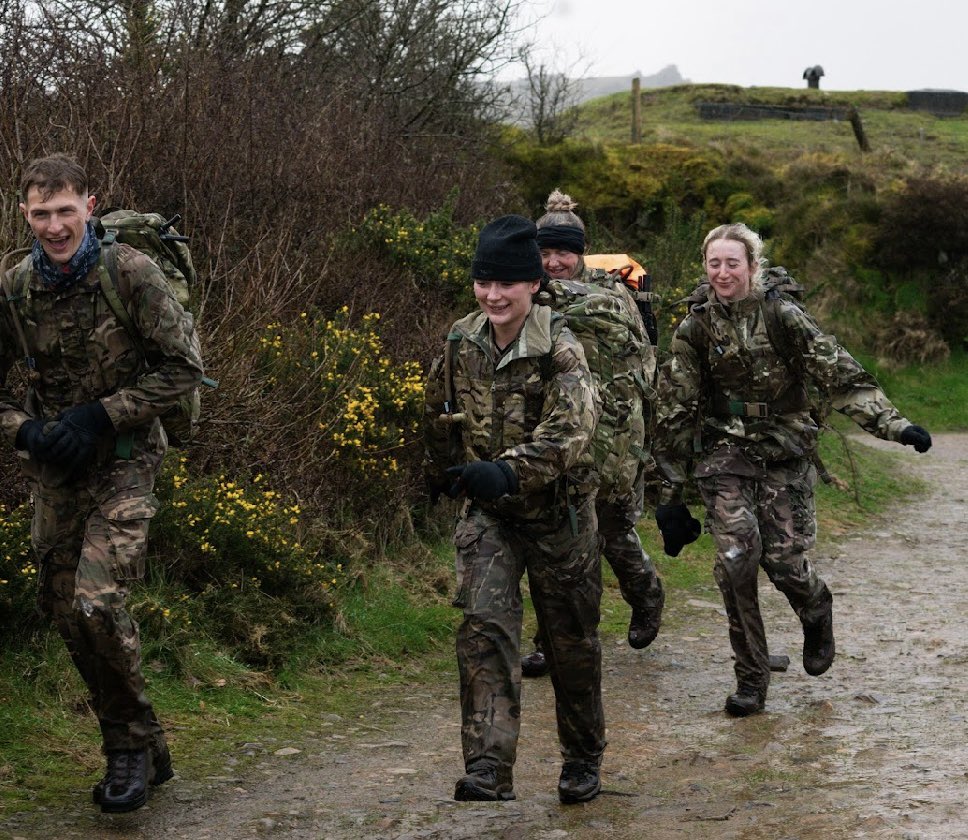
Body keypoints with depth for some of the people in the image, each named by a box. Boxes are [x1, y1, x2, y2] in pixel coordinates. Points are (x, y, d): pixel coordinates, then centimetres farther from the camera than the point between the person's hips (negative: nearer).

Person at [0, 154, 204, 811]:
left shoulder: (132, 273, -13)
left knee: (98, 603, -19)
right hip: (53, 467, 5)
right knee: (65, 610, 6)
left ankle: (135, 744, 2)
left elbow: (184, 367, -9)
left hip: (124, 461, -5)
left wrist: (101, 416, -15)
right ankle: (136, 750, 21)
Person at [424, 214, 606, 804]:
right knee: (485, 627, -15)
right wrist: (443, 479, 28)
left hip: (558, 512, -3)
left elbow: (569, 430, -31)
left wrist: (509, 471, -45)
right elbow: (441, 417, 16)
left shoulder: (561, 351, -17)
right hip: (487, 512, 3)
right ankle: (489, 769, -18)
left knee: (572, 641, 10)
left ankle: (584, 761, 30)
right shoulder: (462, 344, -2)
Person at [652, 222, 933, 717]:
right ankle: (750, 677, -2)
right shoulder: (694, 329, 0)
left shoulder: (783, 317, -5)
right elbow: (674, 411, 4)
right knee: (737, 552, -17)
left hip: (784, 455, -1)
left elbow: (841, 375, -9)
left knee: (783, 560, -6)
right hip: (724, 450, 1)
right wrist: (669, 489, 5)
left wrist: (893, 425, -20)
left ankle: (817, 612, 34)